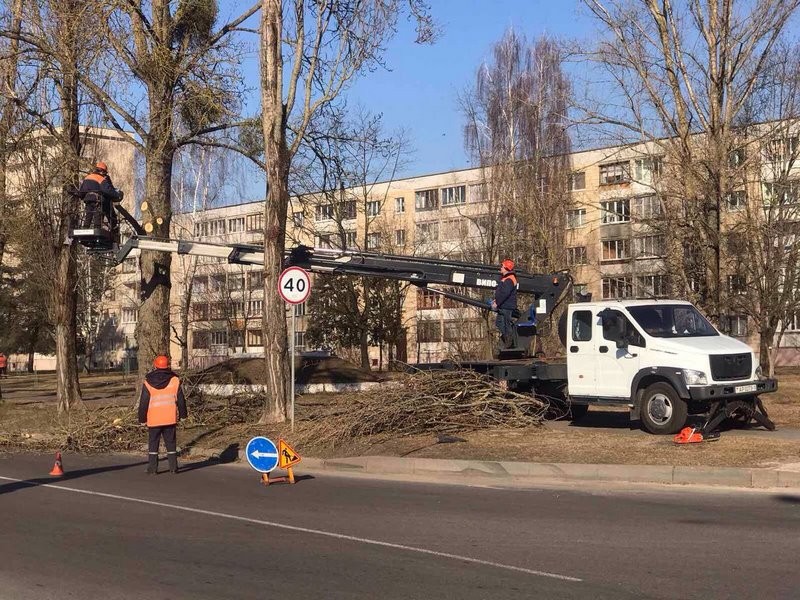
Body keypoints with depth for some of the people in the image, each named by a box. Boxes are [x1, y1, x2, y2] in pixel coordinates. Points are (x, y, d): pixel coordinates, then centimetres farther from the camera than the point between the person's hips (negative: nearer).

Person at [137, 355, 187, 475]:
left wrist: (142, 418, 8)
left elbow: (143, 402, -1)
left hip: (153, 419, -1)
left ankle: (152, 468, 5)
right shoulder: (175, 381, -2)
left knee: (153, 444, 7)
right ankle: (173, 467, 9)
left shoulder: (148, 383, -4)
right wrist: (182, 414, 14)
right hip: (170, 418, 1)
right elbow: (181, 399, 4)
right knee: (171, 443, 10)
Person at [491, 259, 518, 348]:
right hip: (503, 307, 11)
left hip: (507, 307, -11)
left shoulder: (509, 280, -18)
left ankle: (509, 344, -1)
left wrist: (497, 303, -21)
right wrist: (496, 300, 14)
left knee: (506, 324, -7)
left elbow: (504, 294, -25)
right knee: (499, 323, 17)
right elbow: (500, 291, 25)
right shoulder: (505, 278, 17)